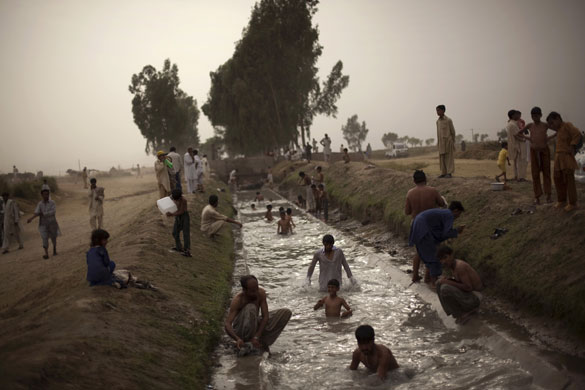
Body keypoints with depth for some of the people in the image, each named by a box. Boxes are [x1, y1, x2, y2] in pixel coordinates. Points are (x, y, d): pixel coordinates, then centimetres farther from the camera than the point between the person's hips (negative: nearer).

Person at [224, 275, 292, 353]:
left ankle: (263, 341, -11)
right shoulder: (237, 300, -27)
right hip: (241, 331, -5)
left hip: (256, 326, 5)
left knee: (286, 313, -9)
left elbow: (265, 316, -19)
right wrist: (238, 339, -53)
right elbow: (227, 324, -34)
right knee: (251, 308, -36)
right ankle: (247, 344, -19)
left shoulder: (261, 293, -17)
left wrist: (256, 337, -30)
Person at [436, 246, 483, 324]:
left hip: (472, 299, -9)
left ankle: (460, 315, -6)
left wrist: (448, 282, -22)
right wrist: (446, 279, -3)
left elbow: (469, 288, -26)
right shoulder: (451, 263, 1)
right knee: (439, 284, 11)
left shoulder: (460, 266, -26)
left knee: (445, 289, -27)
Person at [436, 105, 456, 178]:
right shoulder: (438, 121, 10)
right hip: (441, 142, 6)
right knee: (442, 158, 4)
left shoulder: (448, 120, -7)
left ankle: (449, 173, -2)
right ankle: (443, 173, 7)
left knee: (449, 157, -3)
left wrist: (453, 142, -2)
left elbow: (453, 131, -3)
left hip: (448, 141, -6)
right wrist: (438, 143, 12)